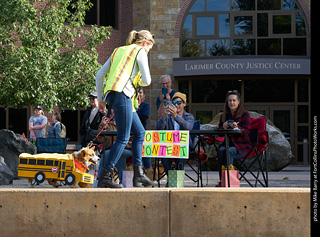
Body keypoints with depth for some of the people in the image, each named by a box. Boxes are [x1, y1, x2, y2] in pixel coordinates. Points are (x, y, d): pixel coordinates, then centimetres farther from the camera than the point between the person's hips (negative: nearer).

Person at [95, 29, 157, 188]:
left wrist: (101, 100, 26)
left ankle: (138, 175, 12)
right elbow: (147, 81, -4)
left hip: (110, 95, 9)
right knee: (123, 138, -7)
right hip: (122, 94, -9)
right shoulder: (140, 52, 4)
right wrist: (140, 81, 20)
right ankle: (105, 177, -10)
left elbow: (99, 76, 23)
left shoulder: (118, 51, 26)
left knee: (140, 132, 14)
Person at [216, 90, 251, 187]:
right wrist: (223, 127, -11)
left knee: (229, 151, -34)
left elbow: (246, 132, -10)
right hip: (228, 143, 4)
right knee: (221, 150, -30)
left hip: (241, 144, -4)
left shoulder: (244, 114, 0)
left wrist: (237, 127, -29)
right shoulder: (224, 115, 14)